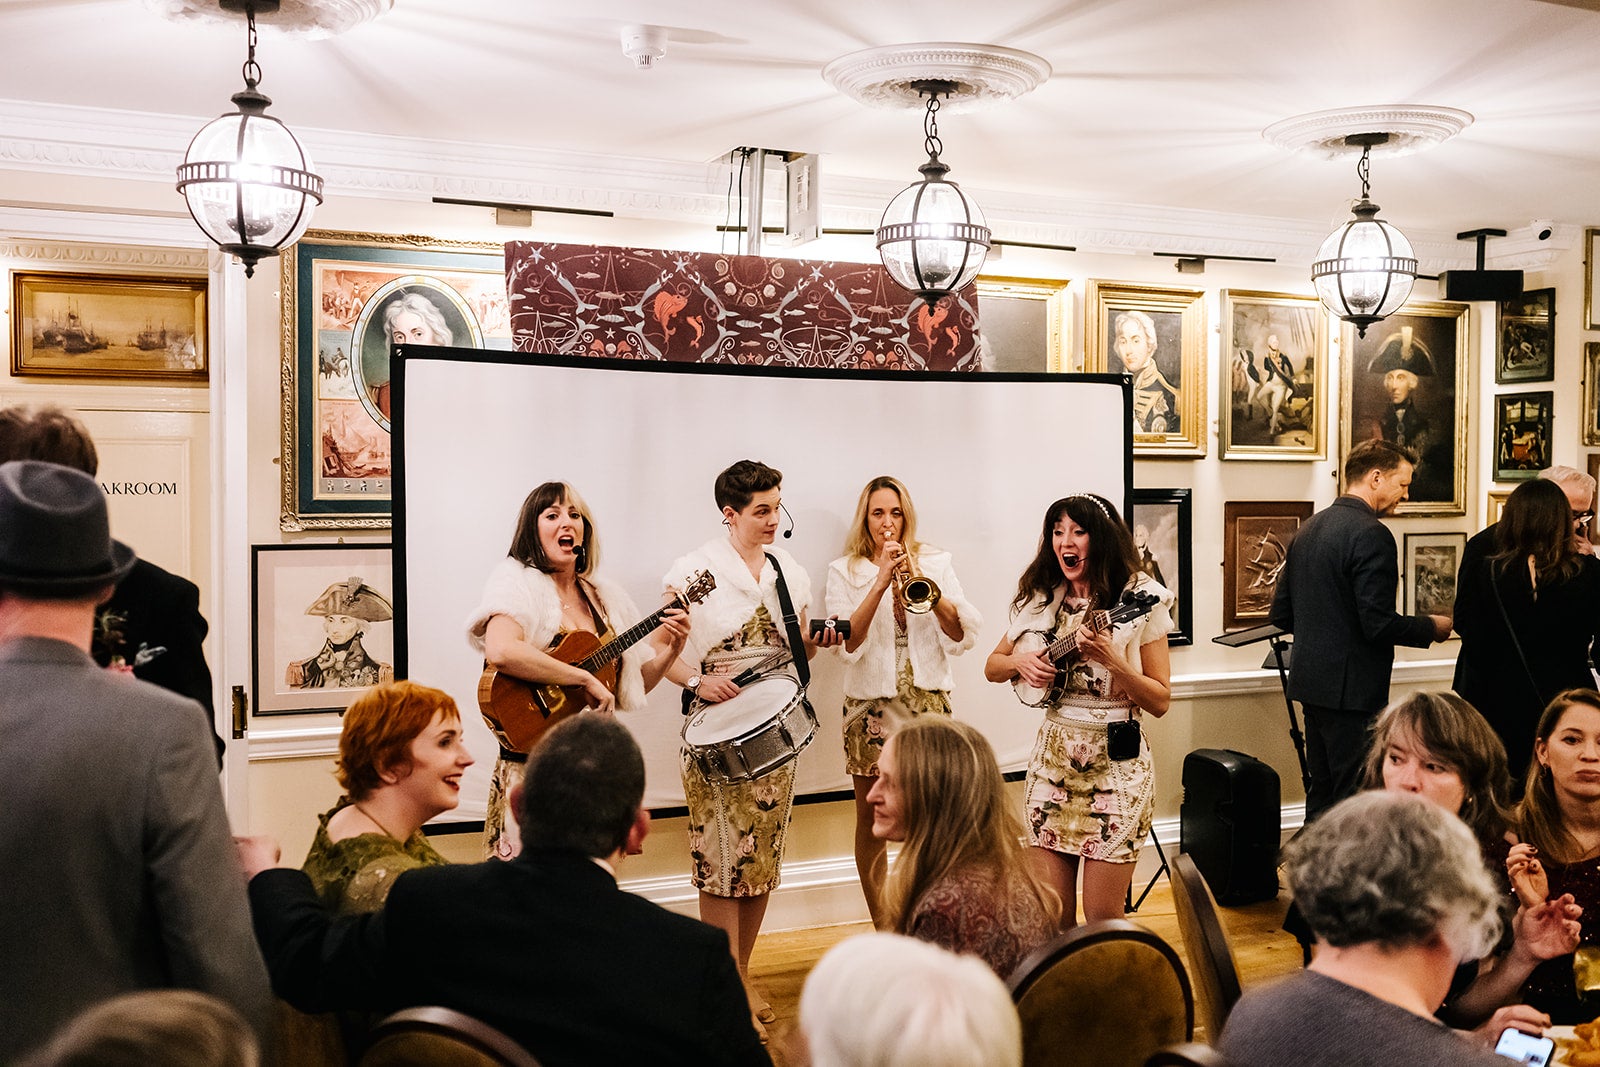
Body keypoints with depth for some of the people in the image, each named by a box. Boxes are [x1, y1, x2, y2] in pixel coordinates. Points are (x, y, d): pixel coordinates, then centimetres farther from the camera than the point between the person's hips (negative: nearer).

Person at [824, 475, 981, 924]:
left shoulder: (935, 562, 6)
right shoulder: (845, 571, 2)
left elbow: (961, 636, -4)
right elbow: (846, 643, -12)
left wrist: (924, 582, -17)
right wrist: (881, 583, -19)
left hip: (929, 701, 1)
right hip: (871, 705, -1)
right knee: (871, 824, 6)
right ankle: (881, 929, 19)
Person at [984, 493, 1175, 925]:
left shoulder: (1141, 602, -7)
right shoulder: (1040, 599, 4)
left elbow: (1161, 701, -6)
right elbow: (992, 667, 15)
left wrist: (1111, 659, -21)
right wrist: (1020, 662, -6)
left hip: (1116, 764, -3)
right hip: (1052, 759, 4)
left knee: (1103, 919, 1)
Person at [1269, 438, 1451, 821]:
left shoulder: (1309, 528, 12)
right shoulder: (1371, 534, -15)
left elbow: (1281, 615, 14)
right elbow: (1379, 625, -20)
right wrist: (1431, 627, -3)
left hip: (1310, 681, 9)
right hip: (1351, 689, -9)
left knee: (1322, 795, 16)